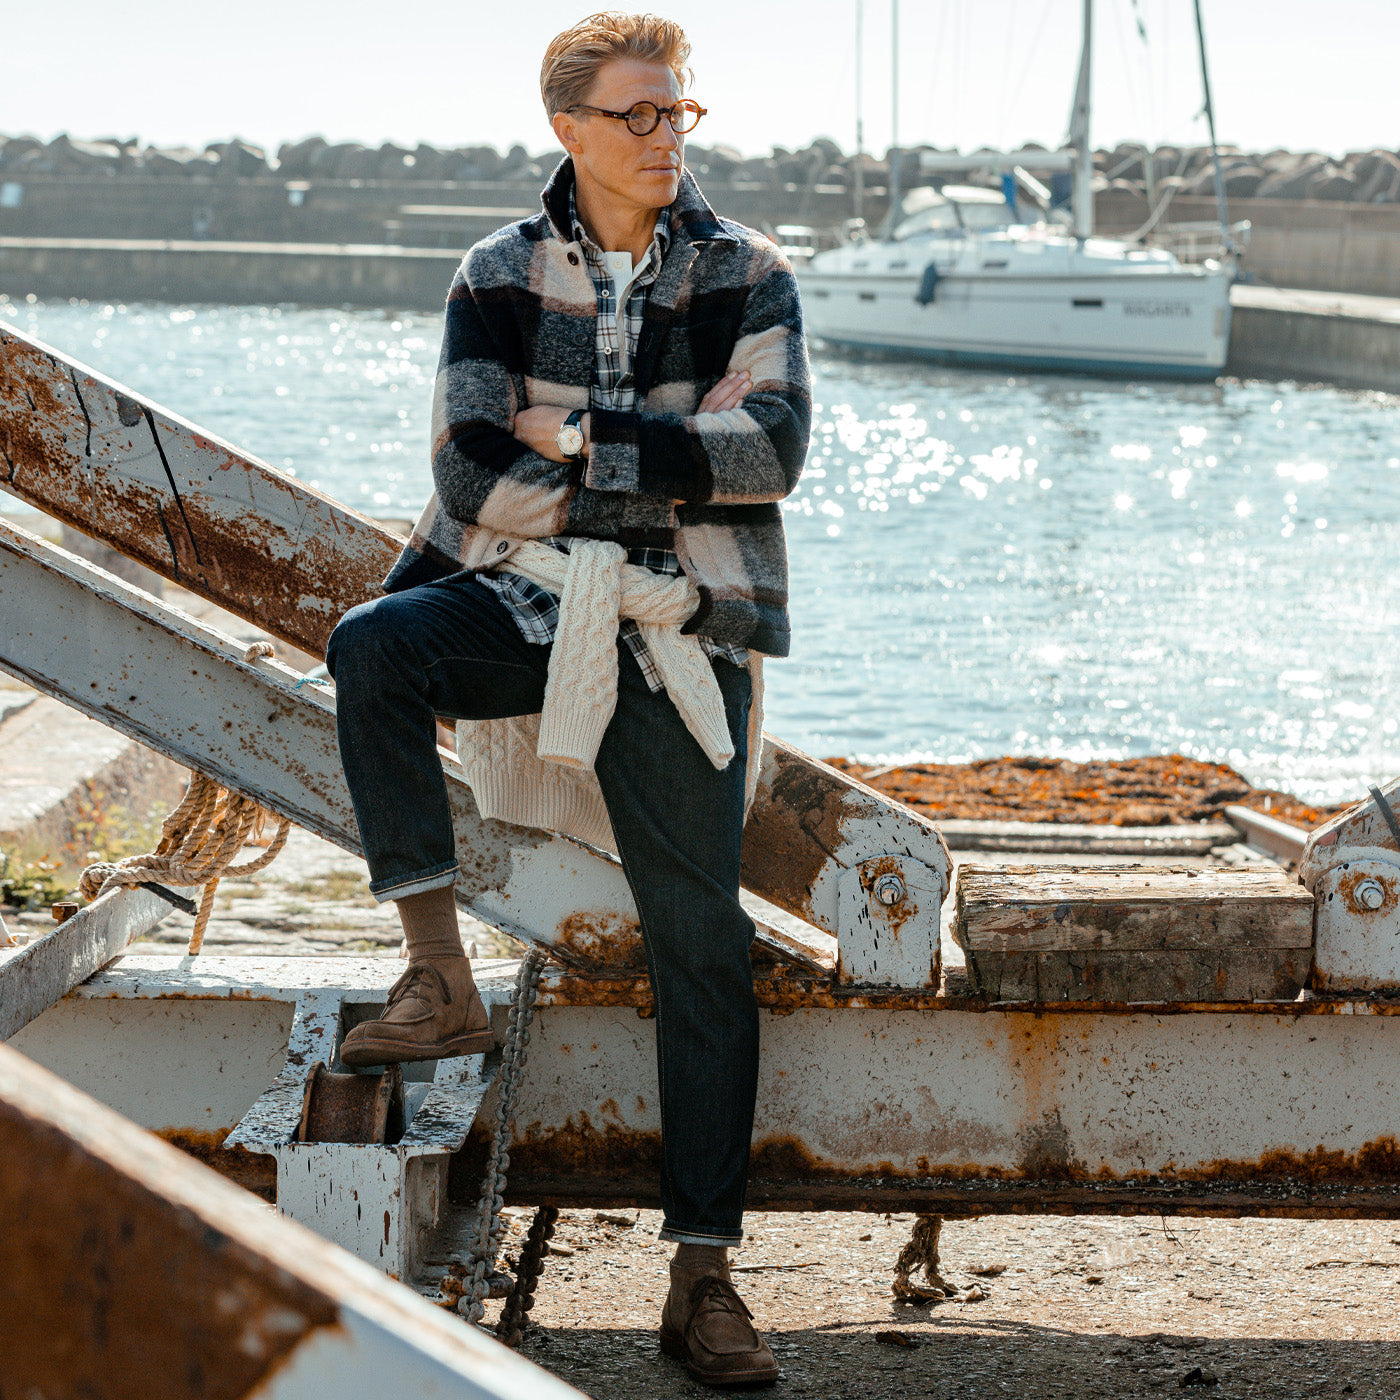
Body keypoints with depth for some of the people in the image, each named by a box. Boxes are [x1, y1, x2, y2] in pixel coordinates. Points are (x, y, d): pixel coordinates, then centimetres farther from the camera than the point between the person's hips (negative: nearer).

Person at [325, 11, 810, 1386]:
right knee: (373, 641, -31)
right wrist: (668, 473, -10)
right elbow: (472, 474, -7)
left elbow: (769, 448, -11)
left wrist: (583, 438, -11)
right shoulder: (499, 276, 5)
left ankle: (701, 1275, 1)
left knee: (702, 941, -4)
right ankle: (440, 977, -24)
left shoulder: (745, 275, 5)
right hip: (527, 602, 1)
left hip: (678, 635, 0)